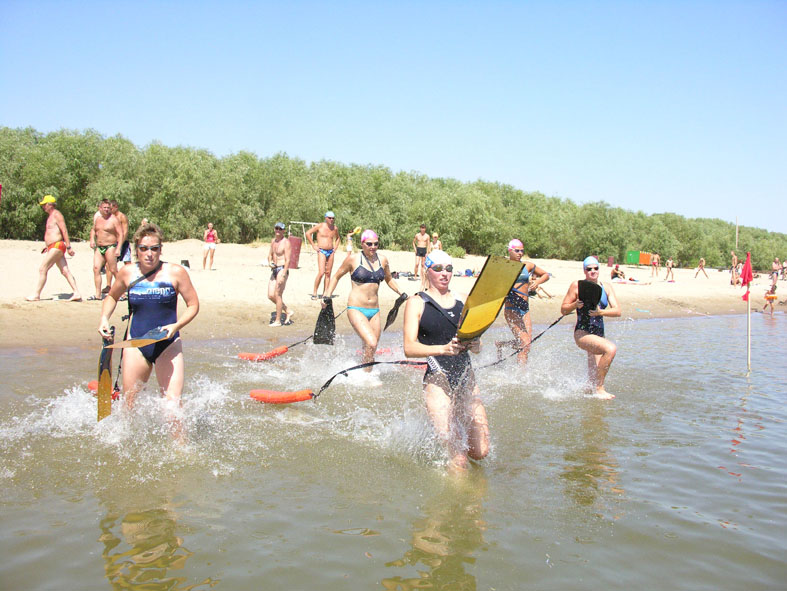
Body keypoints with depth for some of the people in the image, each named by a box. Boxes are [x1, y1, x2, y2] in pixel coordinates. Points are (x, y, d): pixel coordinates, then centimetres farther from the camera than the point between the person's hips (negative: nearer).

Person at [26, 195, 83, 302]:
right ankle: (77, 294, 0)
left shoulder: (56, 215, -9)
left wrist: (68, 247, -19)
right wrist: (47, 246, 24)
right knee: (65, 271, 4)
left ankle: (36, 295, -4)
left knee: (42, 269, -8)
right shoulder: (50, 216, 21)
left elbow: (64, 231, -15)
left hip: (57, 246, -10)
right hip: (53, 248, 10)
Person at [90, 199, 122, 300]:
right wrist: (92, 239, 9)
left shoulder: (113, 219, -7)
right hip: (99, 247, 6)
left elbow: (120, 234, -10)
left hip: (110, 247, -6)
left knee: (113, 270, -6)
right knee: (96, 268, -2)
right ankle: (98, 294, 2)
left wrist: (118, 249, -18)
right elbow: (93, 229, 28)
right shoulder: (97, 218, 12)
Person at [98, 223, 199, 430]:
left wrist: (176, 326, -17)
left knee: (172, 405, -12)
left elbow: (193, 305, -1)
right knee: (128, 405, 10)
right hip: (136, 344, 3)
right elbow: (112, 297, 20)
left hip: (168, 345, -3)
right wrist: (104, 318, 2)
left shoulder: (175, 272, -7)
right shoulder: (128, 273, 1)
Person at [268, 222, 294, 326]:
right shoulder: (273, 241, 14)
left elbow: (288, 260, -16)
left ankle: (278, 321, 1)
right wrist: (270, 262, 2)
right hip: (274, 270, 8)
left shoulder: (286, 243, -10)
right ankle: (288, 311, 21)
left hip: (282, 269, -8)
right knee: (271, 296, 6)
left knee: (278, 295, -7)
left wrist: (283, 275, -22)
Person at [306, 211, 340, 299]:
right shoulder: (320, 226, -4)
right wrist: (313, 245, -4)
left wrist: (335, 247, 14)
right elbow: (308, 233, -1)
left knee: (328, 273, 4)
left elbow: (337, 238, 30)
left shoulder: (335, 228, 10)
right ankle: (314, 292, -4)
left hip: (331, 252, 5)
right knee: (321, 272, -15)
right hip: (322, 251, -5)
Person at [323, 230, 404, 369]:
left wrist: (401, 293, 13)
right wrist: (327, 296, 1)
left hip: (374, 310, 5)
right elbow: (336, 277, 10)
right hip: (356, 309, -5)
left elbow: (389, 279, 26)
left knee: (370, 350, 7)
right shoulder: (353, 259, -3)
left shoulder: (382, 259, 9)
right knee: (371, 343, -23)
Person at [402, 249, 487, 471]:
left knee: (481, 452, 4)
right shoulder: (416, 303, 2)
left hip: (466, 378, 5)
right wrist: (444, 348, -23)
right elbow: (409, 348, -8)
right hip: (437, 380, -5)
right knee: (458, 455, -12)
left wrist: (474, 344, -11)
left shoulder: (462, 301, 15)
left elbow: (476, 343, 14)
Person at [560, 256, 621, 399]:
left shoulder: (606, 287, 9)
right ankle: (599, 389, -22)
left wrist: (601, 312, -19)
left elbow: (617, 311, -1)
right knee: (611, 348, -32)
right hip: (582, 333, -5)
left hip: (599, 334, 5)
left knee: (594, 379, 6)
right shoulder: (577, 285, -2)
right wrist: (575, 305, -19)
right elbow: (563, 309, 0)